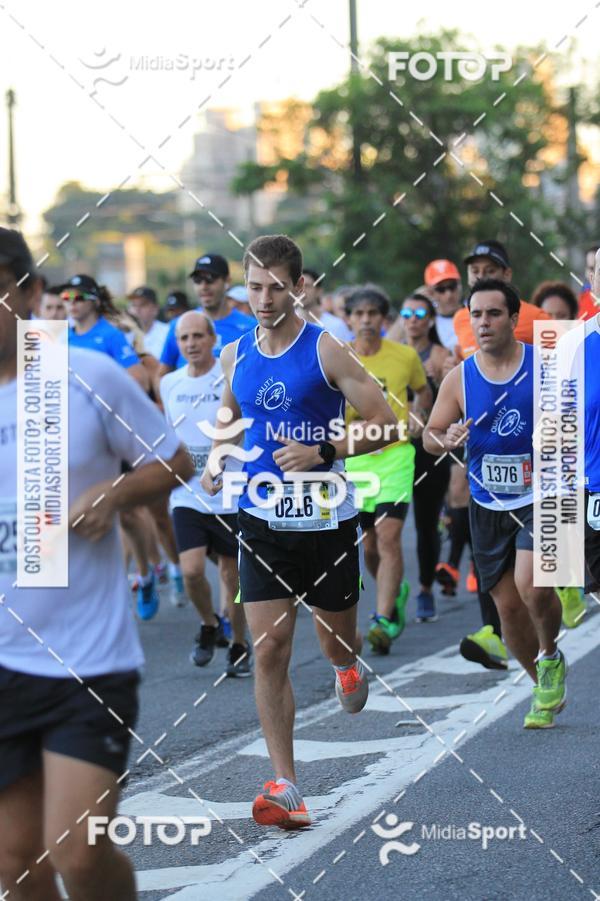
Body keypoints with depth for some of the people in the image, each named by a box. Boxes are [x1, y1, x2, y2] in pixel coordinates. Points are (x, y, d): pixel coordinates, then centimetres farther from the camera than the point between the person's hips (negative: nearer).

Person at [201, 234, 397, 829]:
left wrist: (323, 452, -22)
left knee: (336, 643, 12)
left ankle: (348, 667, 53)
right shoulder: (235, 355, 4)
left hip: (326, 522, -3)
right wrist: (216, 463, 5)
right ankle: (284, 787, -7)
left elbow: (385, 423, -10)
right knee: (269, 650, -8)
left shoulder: (325, 351, -10)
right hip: (263, 524, 3)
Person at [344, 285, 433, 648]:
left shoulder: (406, 356, -2)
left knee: (389, 536, -15)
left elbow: (423, 390, 17)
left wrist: (417, 416, 0)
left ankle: (385, 620, -14)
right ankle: (396, 592, 40)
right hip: (356, 457, 2)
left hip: (396, 454, -2)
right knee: (369, 544, 11)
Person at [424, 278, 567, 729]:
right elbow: (430, 434, 6)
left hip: (541, 495, -4)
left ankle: (551, 656, 6)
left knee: (531, 584, -25)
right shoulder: (459, 378, 0)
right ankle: (547, 689, 30)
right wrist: (446, 440, -17)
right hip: (489, 505, 4)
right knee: (508, 604, 8)